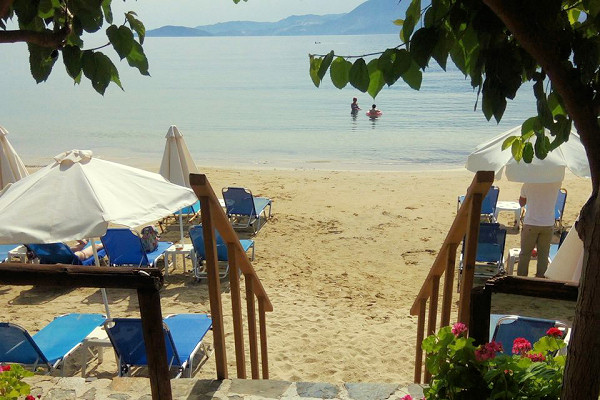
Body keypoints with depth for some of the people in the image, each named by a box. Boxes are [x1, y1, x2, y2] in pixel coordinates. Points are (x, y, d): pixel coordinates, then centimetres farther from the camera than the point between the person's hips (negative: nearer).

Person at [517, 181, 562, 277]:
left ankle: (521, 278, 14)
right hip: (548, 225, 1)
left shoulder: (527, 184, -10)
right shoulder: (556, 184, -9)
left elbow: (521, 203, 5)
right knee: (543, 254, 9)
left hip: (530, 224, -1)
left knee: (525, 254, 9)